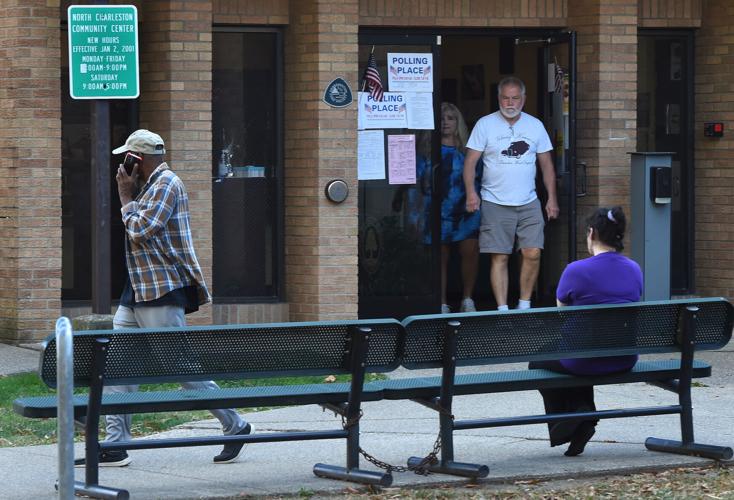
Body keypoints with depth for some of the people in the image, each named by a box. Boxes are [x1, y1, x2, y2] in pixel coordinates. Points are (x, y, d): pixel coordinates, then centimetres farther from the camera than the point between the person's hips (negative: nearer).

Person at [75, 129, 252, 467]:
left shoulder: (166, 183, -12)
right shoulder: (149, 185, 18)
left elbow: (139, 230, -19)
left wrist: (126, 196, -5)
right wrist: (129, 195, 11)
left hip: (162, 293, -10)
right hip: (137, 293, 10)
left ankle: (235, 426, 5)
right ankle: (115, 446, 3)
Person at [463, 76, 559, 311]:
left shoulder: (535, 125, 10)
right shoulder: (485, 124, 1)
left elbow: (546, 164, 13)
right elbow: (470, 161, -2)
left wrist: (552, 198, 7)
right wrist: (471, 192, -15)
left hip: (528, 204, 2)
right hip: (495, 204, -2)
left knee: (532, 254, -6)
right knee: (499, 258, -4)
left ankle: (524, 304, 8)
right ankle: (502, 310, 0)